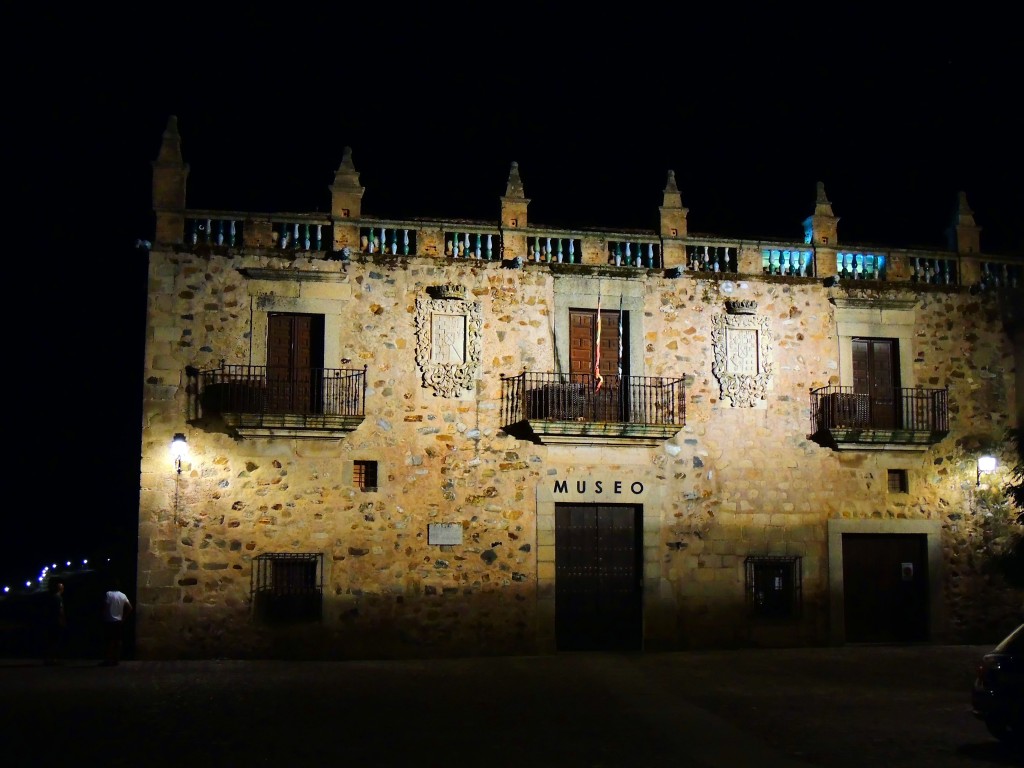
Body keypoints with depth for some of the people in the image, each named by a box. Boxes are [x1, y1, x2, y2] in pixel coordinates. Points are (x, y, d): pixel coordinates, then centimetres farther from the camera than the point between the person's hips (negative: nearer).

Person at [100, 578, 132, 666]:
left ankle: (108, 660, -3)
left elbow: (105, 607, -18)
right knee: (118, 641, 7)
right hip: (119, 622, 5)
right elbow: (130, 608, 4)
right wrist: (123, 617, 11)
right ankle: (116, 660, 9)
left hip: (109, 622, -5)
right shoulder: (123, 595, 6)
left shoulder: (108, 594, -9)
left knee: (109, 642, -2)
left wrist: (103, 617, -5)